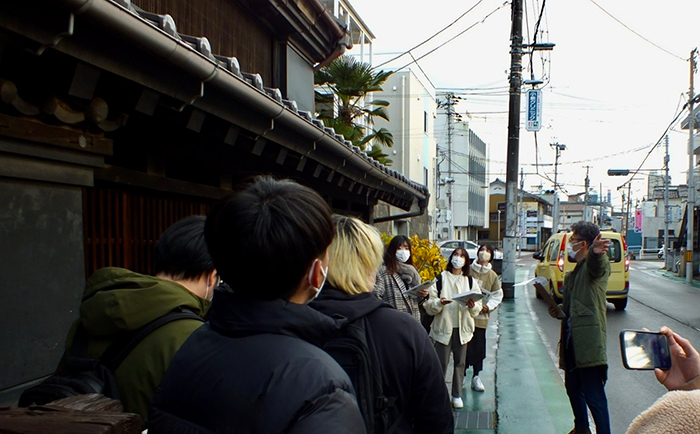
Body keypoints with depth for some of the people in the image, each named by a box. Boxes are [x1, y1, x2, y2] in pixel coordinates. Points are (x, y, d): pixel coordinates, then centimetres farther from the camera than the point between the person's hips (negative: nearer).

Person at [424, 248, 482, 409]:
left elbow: (478, 307, 5)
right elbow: (429, 305, -6)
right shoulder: (440, 278, -3)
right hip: (444, 327, -3)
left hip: (463, 328, 3)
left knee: (460, 362, 11)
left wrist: (473, 306, -17)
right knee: (441, 362, 1)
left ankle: (457, 395, 23)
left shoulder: (470, 281, 7)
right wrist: (439, 303, -26)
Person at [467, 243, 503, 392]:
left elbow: (497, 295, 8)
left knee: (478, 347, 5)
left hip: (481, 316, 2)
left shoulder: (493, 276, 6)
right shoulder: (467, 270, -2)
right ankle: (462, 375, 19)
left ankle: (476, 376, 19)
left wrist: (488, 306, -8)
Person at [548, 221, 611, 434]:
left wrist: (595, 253, -60)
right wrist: (558, 311, 12)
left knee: (594, 396, -9)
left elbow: (597, 265, -37)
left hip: (588, 342, -10)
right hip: (572, 342, 10)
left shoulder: (594, 265, -9)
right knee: (573, 388, 22)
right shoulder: (575, 272, 20)